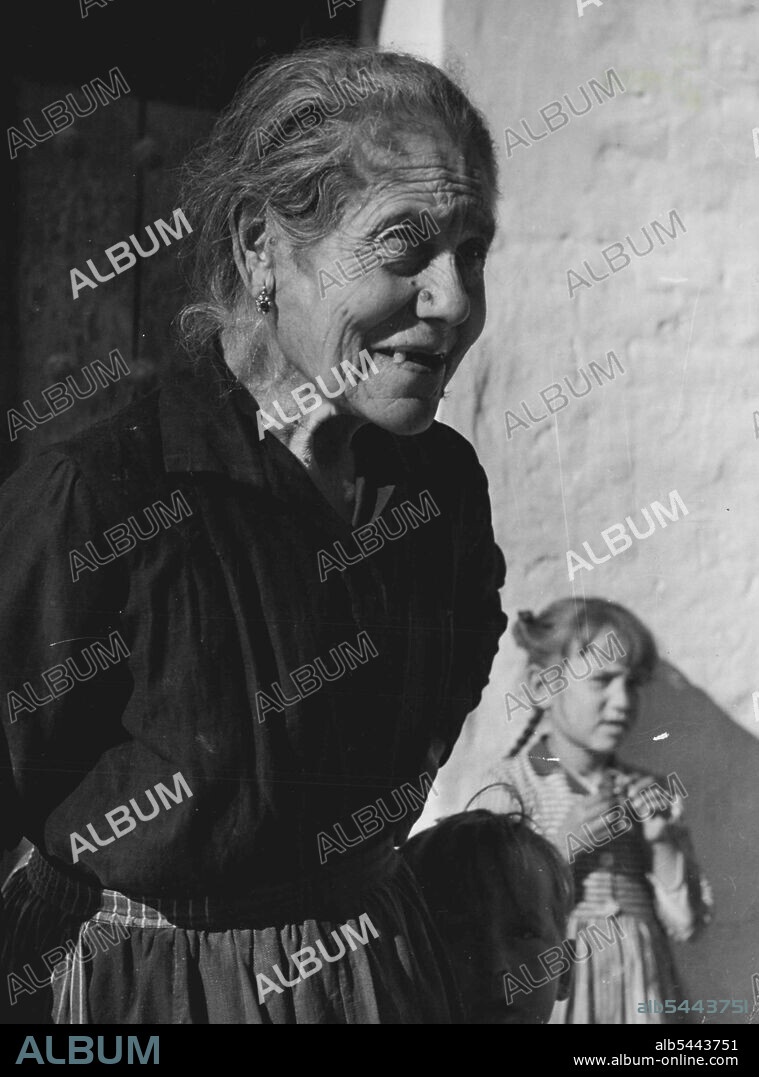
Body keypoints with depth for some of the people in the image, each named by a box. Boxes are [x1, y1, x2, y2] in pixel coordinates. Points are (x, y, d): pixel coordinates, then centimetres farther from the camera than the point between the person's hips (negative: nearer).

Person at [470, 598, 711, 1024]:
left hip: (641, 1000, 3)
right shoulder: (505, 792, -4)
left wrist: (663, 844, -6)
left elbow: (688, 925, 7)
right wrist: (559, 849, -16)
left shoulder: (651, 795, 6)